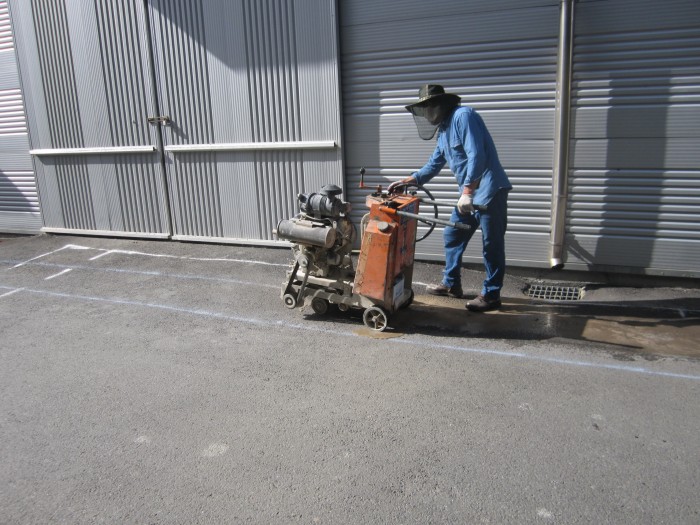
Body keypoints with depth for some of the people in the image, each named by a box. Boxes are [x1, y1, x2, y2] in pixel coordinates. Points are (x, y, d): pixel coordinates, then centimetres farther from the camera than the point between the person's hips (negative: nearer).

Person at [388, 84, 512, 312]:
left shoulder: (463, 116, -14)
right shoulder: (443, 129, 16)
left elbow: (477, 155, -24)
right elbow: (434, 164, 23)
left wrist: (467, 192, -26)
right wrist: (406, 181, 16)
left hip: (489, 190, -10)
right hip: (469, 193, 10)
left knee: (492, 244, -1)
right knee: (453, 236, 15)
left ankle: (491, 295, 9)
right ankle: (451, 284, 28)